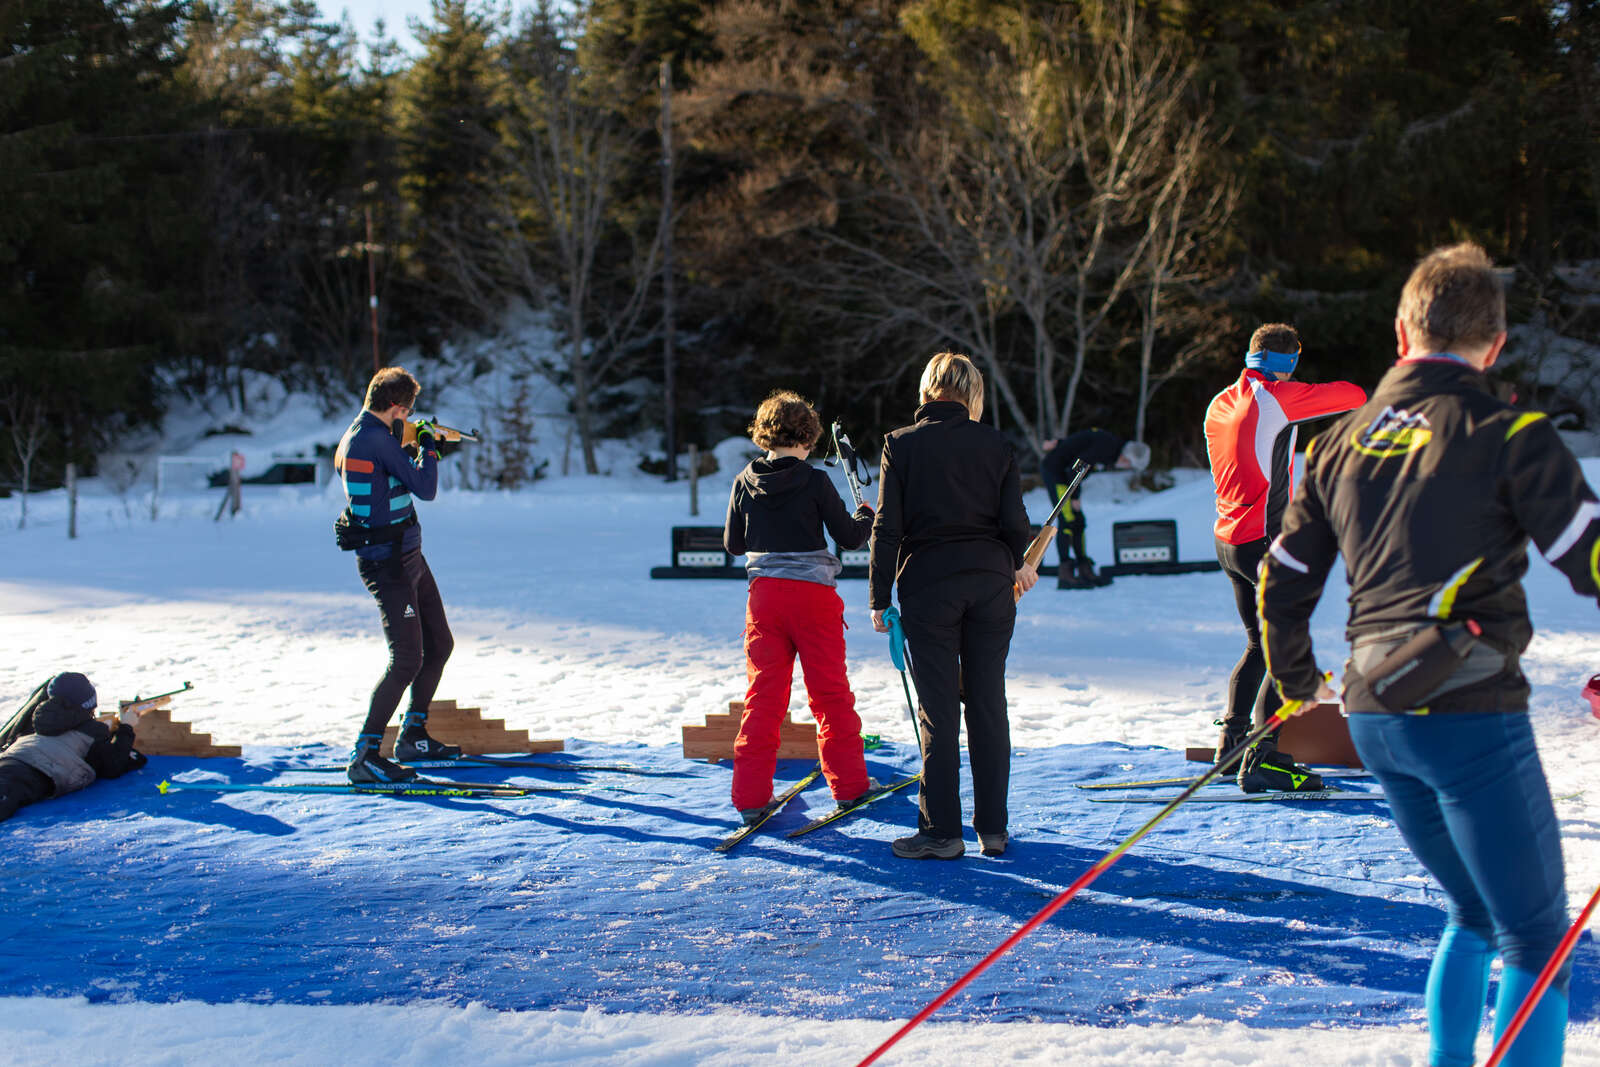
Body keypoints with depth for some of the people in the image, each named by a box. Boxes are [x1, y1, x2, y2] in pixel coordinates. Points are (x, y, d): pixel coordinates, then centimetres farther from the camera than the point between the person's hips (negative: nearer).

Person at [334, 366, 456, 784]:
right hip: (388, 562, -11)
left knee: (440, 644, 18)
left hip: (407, 557, 11)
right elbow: (425, 489, -17)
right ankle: (365, 756, -11)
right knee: (408, 659, -13)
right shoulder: (377, 439, -19)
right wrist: (428, 449, -2)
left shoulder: (355, 436, 12)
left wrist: (419, 450, 25)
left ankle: (413, 737, 28)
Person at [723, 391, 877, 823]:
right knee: (831, 693, 9)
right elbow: (849, 537, -4)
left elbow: (732, 544, 10)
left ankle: (751, 795, 2)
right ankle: (848, 783, 18)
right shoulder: (815, 481, -9)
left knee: (763, 695, 6)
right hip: (814, 593, -3)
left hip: (764, 593, 3)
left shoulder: (744, 483, 2)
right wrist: (866, 517, 16)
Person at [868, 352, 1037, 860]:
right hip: (991, 580, 2)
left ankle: (941, 831, 3)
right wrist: (1017, 565, 23)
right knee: (988, 704, 8)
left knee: (937, 709, 1)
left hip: (928, 583, -2)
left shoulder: (901, 444, -2)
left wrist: (879, 598, 1)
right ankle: (993, 828, 12)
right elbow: (1015, 523, 2)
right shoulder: (996, 445, 3)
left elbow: (888, 528, -4)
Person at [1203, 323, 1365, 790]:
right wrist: (1347, 395, 15)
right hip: (1265, 541, -9)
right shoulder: (1276, 397, -11)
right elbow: (1354, 397, -6)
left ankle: (1231, 744, 22)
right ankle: (1261, 758, -14)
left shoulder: (1219, 405, 12)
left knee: (1261, 643, 20)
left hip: (1226, 540, 9)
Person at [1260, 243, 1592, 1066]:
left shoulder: (1339, 443, 11)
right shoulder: (1507, 435, -7)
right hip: (1471, 717, -6)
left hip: (1375, 718, 7)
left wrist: (1297, 686, 32)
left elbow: (1281, 587, 17)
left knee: (1476, 915, 23)